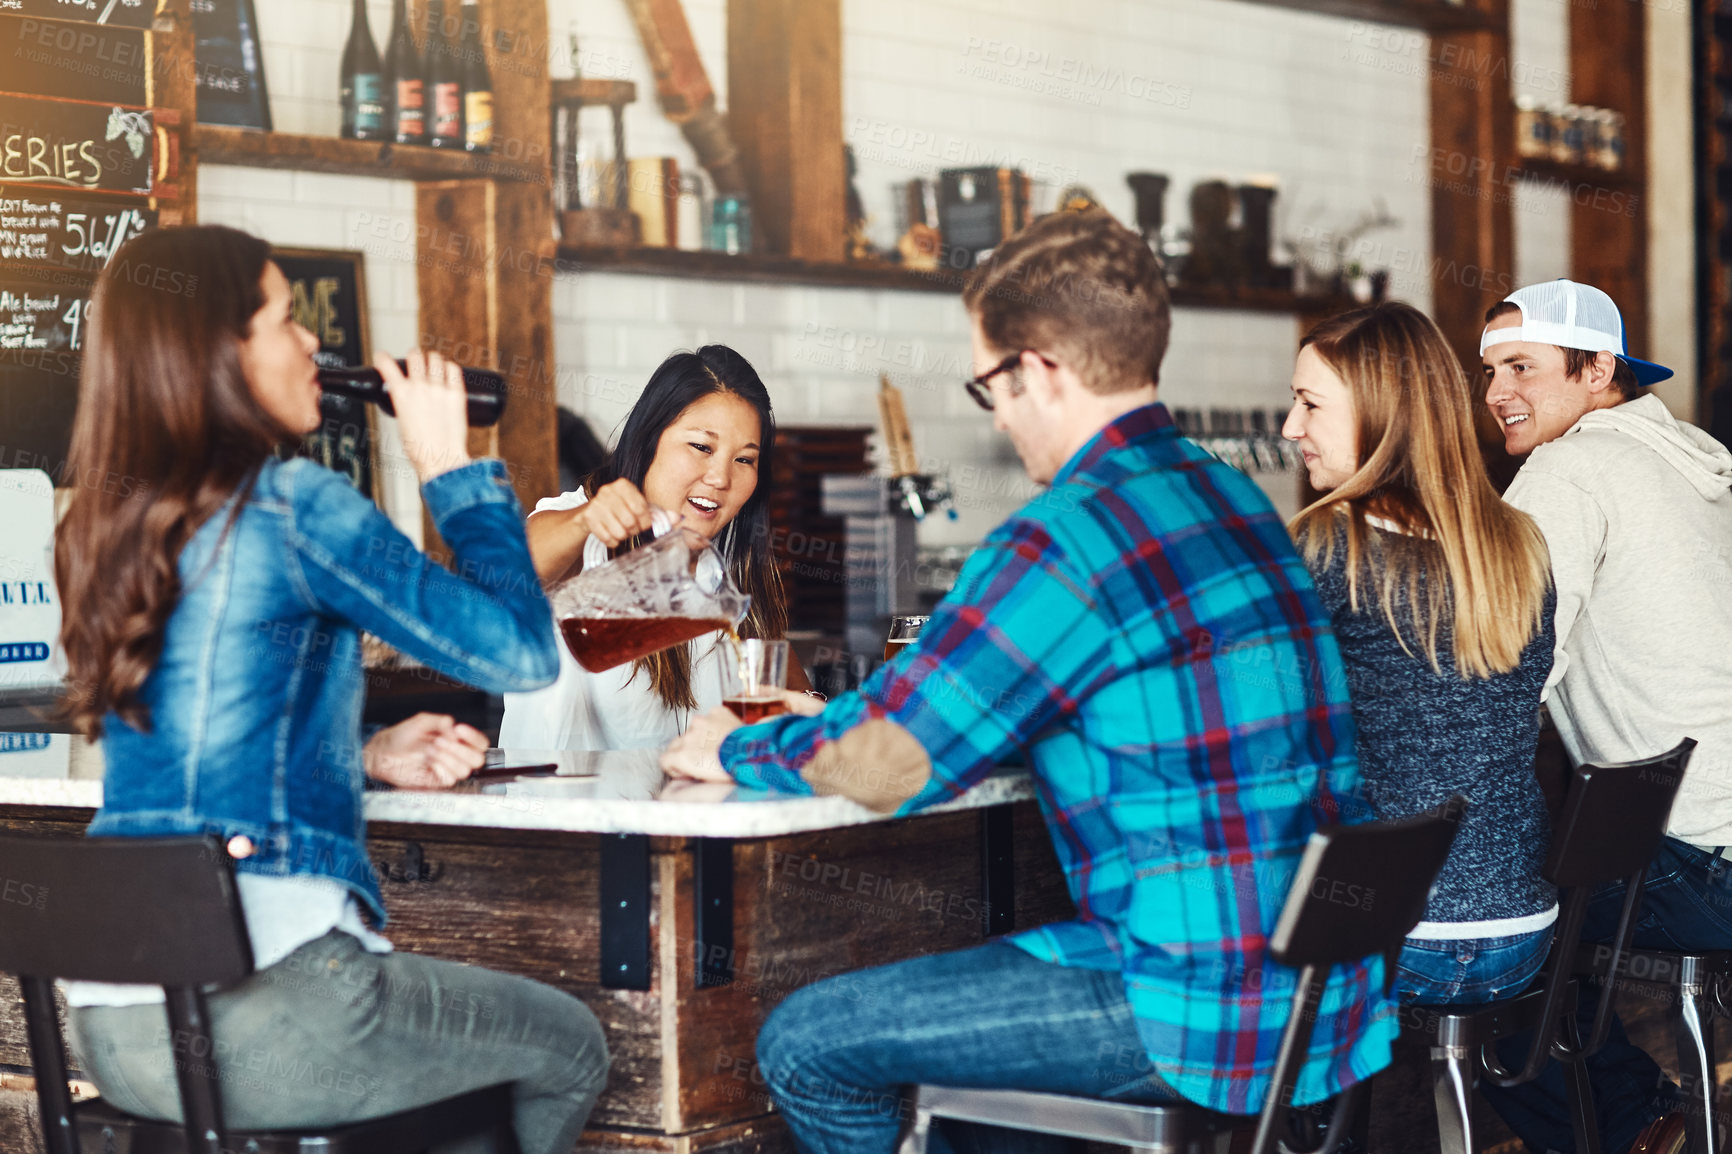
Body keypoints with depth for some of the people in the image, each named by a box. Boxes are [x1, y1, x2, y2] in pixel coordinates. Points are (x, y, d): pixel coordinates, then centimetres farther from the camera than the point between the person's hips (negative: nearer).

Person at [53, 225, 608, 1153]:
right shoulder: (292, 505, -12)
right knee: (569, 1050, 19)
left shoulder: (101, 531, 11)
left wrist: (365, 755, 15)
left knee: (477, 1022, 33)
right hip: (266, 1020, -8)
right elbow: (520, 650, -9)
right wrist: (447, 465, 1)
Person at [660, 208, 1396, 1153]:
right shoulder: (1234, 500, 12)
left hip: (1201, 1011, -10)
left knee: (805, 1044, -4)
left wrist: (737, 749, 5)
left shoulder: (1069, 537, -18)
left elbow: (886, 769, -15)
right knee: (954, 969, 29)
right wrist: (844, 717, 28)